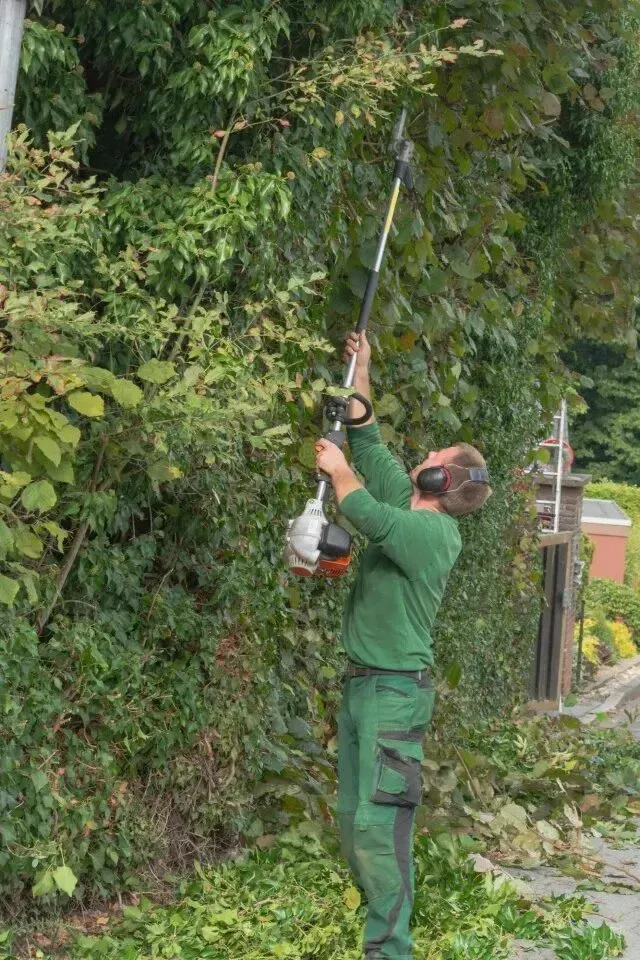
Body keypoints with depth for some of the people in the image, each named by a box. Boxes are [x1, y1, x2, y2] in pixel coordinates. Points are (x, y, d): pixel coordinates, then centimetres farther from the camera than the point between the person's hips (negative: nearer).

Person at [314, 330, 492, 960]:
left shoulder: (436, 533, -16)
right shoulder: (407, 505, 10)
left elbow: (366, 514, -31)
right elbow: (369, 446, 20)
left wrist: (337, 469, -13)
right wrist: (359, 375, 19)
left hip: (395, 690, -9)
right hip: (360, 683, 9)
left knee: (377, 824, -13)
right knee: (351, 821, 10)